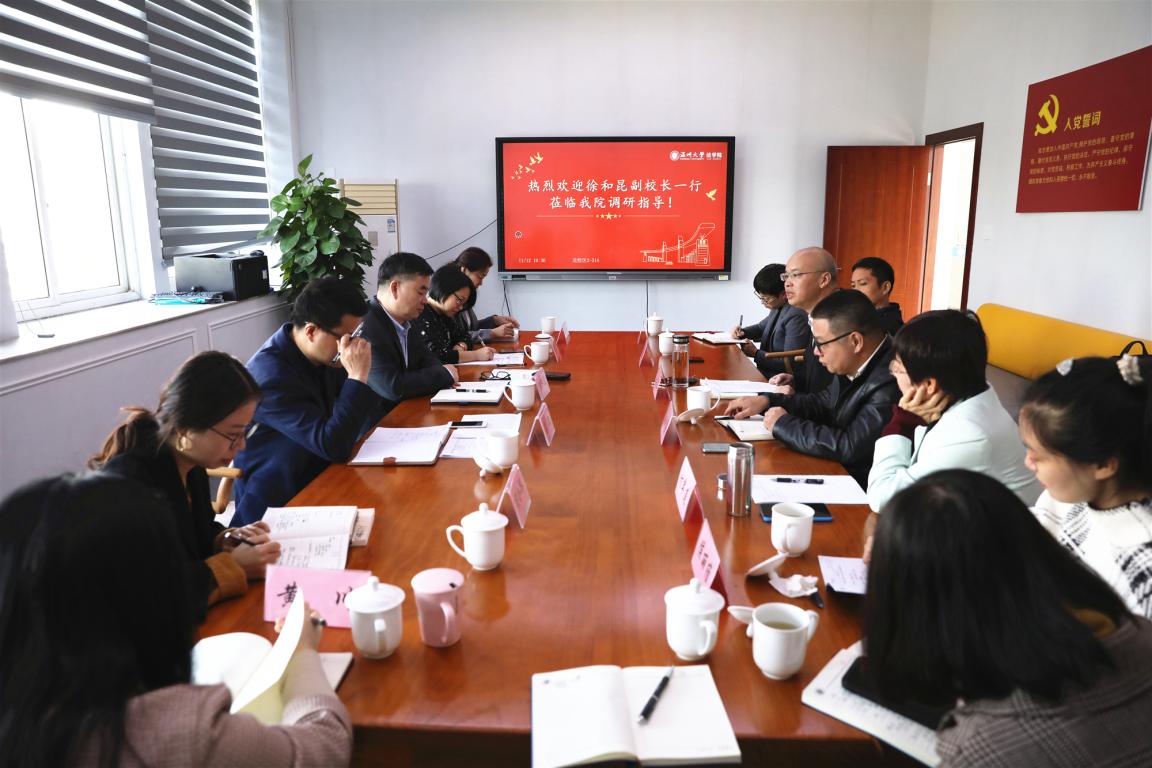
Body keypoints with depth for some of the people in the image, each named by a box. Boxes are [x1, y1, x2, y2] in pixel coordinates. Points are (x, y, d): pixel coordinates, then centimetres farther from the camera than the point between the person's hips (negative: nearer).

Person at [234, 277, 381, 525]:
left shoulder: (325, 356, 0)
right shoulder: (271, 376, -23)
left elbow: (372, 421, 6)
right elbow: (334, 446, -28)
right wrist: (358, 376, -26)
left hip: (320, 481, 8)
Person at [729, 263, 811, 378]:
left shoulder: (796, 316, -22)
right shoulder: (778, 306, 4)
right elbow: (762, 327, 25)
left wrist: (756, 353, -14)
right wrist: (742, 332, 5)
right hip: (764, 372, 8)